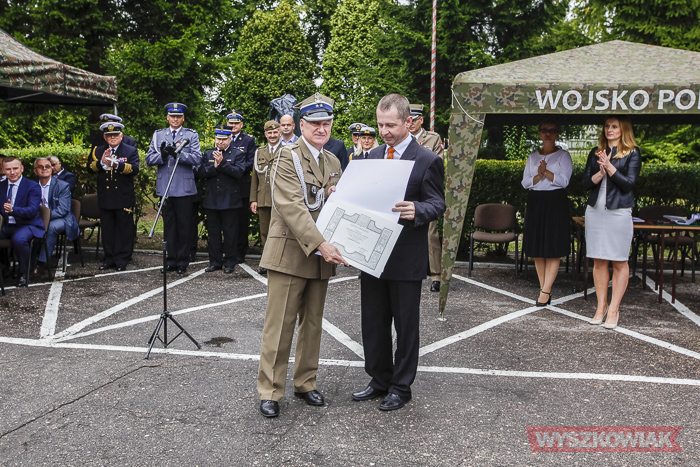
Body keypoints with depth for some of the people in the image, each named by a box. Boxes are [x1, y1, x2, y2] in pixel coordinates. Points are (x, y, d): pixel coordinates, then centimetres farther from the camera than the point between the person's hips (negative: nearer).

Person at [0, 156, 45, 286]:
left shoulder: (33, 186, -5)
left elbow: (32, 210, -18)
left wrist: (13, 210, -35)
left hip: (27, 225, -5)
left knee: (19, 239, -35)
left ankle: (24, 274, -16)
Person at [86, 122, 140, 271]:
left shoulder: (131, 151, 3)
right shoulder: (97, 151, 12)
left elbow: (134, 169, -13)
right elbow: (89, 168, 0)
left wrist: (116, 164, -26)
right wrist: (102, 162, -18)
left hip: (124, 199, -3)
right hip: (105, 198, 3)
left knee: (124, 229, 1)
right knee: (107, 229, 9)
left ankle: (121, 260, 10)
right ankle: (109, 259, 19)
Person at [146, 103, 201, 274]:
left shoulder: (191, 135, 6)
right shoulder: (158, 135, 14)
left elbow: (197, 158, -7)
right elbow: (149, 159, 7)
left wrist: (177, 153, -21)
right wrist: (162, 155, -14)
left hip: (184, 188, -2)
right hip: (165, 187, 3)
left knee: (184, 225, 1)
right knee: (168, 224, 7)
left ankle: (183, 261, 10)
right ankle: (171, 259, 16)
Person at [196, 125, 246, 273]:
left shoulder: (238, 154, 3)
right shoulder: (208, 154, 13)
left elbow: (238, 172, -13)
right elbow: (200, 173, 2)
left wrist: (222, 163, -18)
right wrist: (214, 166, -13)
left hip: (230, 200, -3)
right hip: (211, 200, 4)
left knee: (230, 232, 1)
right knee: (213, 232, 8)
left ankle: (229, 263, 11)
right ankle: (215, 262, 17)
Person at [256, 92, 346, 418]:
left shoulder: (333, 162, 15)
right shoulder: (287, 158, -7)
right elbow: (293, 208, -19)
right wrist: (321, 244, -27)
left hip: (322, 256, 7)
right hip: (290, 253, -6)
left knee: (313, 323, 13)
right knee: (280, 325, -1)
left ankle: (305, 383, 28)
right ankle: (270, 391, 12)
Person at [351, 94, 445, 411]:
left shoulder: (427, 160, -7)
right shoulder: (373, 155, 11)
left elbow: (437, 204, -10)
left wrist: (416, 210, -31)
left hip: (406, 257, -6)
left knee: (405, 323, 7)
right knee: (373, 322, 15)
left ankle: (401, 387, 23)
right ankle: (379, 380, 32)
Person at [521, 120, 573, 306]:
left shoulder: (563, 155, 4)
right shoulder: (533, 157, 14)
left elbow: (564, 181, -7)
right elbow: (525, 182, 6)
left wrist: (546, 172, -14)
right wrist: (539, 175, -10)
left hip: (555, 203, -4)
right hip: (535, 203, 4)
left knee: (553, 248, -7)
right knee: (537, 249, 3)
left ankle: (545, 291, -8)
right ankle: (544, 289, 10)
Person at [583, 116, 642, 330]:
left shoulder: (632, 153, 1)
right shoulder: (595, 152, 12)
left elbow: (629, 183, -7)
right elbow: (586, 182, 7)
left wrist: (609, 166, -14)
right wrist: (600, 173, -11)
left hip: (619, 212, -4)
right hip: (595, 211, 4)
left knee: (619, 262, 1)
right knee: (599, 261, 7)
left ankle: (614, 309, 8)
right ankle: (601, 305, 16)